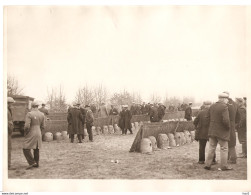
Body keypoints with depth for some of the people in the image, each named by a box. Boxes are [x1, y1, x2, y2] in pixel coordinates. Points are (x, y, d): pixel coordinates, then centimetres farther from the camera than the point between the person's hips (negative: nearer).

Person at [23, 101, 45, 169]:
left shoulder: (29, 114, -16)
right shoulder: (42, 114, 3)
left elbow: (27, 126, -22)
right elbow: (42, 126, 7)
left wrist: (25, 133, -5)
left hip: (31, 135, -7)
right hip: (38, 134, 7)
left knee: (26, 149, 1)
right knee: (36, 149, 16)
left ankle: (32, 163, -6)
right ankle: (36, 163, 20)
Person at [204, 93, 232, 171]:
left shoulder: (212, 106, 4)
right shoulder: (224, 107, -17)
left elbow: (207, 117, 9)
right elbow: (226, 120, -24)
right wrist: (228, 127, -8)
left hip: (212, 131, 6)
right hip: (222, 132, -6)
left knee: (211, 148, 13)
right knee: (224, 149, 6)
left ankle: (208, 164, 14)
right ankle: (224, 166, 11)